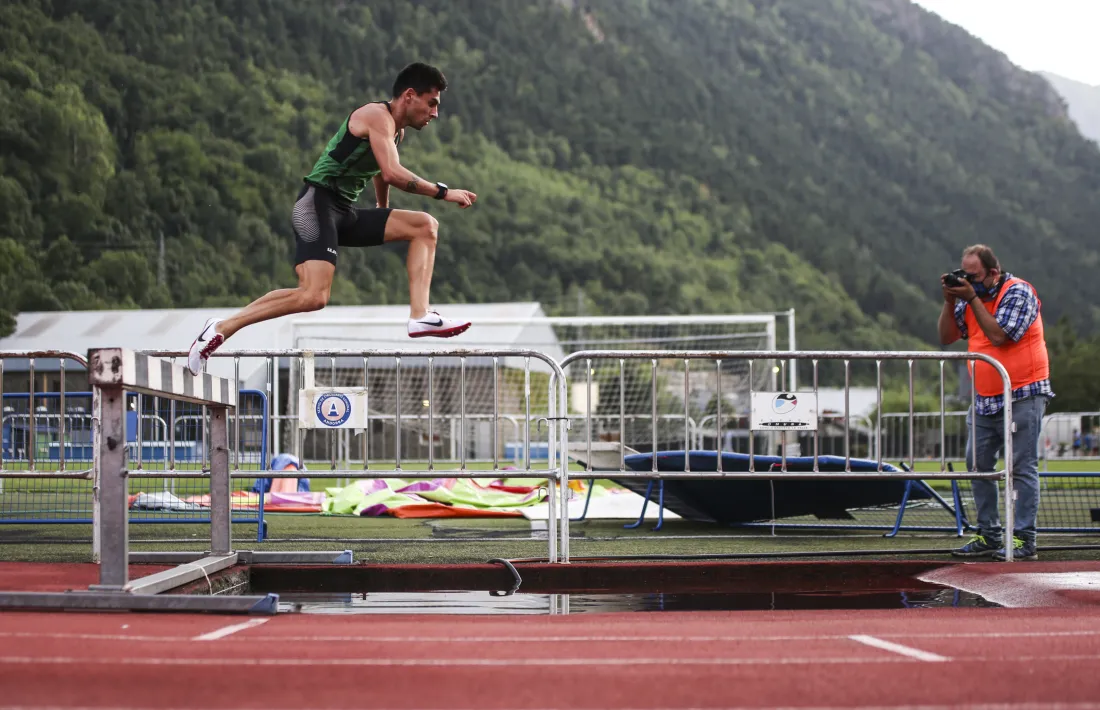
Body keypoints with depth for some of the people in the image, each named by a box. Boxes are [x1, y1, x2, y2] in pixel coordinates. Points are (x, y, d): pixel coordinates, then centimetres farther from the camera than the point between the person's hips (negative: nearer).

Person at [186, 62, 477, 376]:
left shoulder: (397, 130, 19)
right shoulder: (377, 115, -9)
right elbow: (392, 173, -23)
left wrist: (384, 215, 48)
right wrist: (443, 192, -17)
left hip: (345, 214, 10)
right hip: (318, 203, -10)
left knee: (426, 226, 2)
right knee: (313, 297, -25)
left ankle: (421, 315, -10)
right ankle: (222, 328, -14)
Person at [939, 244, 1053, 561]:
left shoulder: (1018, 292, -10)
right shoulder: (971, 297, 10)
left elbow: (999, 335, -22)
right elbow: (947, 337, 8)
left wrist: (972, 298, -18)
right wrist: (950, 301, -5)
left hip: (1022, 395, -8)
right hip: (984, 398, 8)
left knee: (1022, 467, -7)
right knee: (977, 465, 8)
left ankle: (1024, 540, -6)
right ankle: (988, 536, 16)